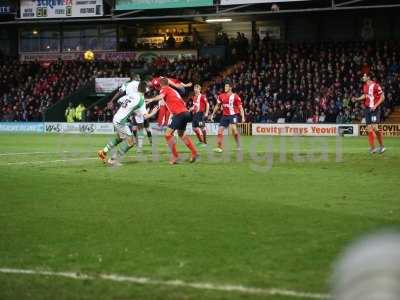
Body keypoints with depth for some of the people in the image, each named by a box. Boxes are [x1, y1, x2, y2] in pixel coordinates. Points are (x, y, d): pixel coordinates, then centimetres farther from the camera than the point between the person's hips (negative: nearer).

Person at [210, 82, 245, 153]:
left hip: (233, 115, -5)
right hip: (225, 116, 5)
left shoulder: (235, 96, -7)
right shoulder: (221, 96, 6)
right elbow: (217, 106, 19)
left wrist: (243, 117, -12)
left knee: (234, 128, -25)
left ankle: (239, 146, -12)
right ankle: (219, 147, 7)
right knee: (220, 130, -2)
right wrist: (213, 114, 18)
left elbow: (240, 107, -4)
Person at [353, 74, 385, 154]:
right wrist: (357, 99, 8)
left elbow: (382, 97, -10)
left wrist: (375, 106, -18)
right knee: (369, 128, 5)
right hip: (367, 109, 8)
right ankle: (372, 148, 11)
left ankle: (382, 146, 0)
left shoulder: (375, 85, -14)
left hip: (375, 109, -8)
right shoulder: (365, 86, 9)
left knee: (374, 127, -15)